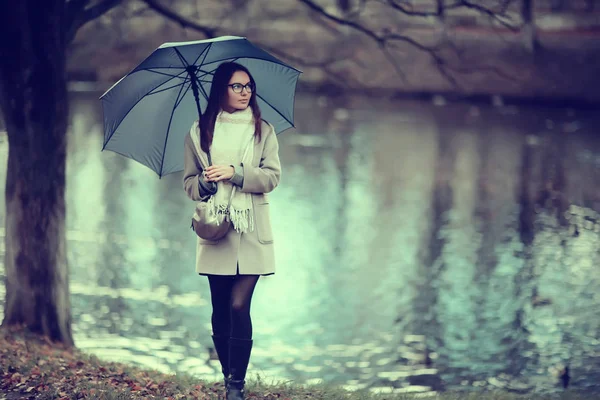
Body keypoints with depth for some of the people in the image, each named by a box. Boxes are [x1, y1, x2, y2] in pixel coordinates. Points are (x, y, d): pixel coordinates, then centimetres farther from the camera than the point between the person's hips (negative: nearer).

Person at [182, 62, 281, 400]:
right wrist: (204, 183, -10)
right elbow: (189, 181, 11)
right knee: (220, 310, 5)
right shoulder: (200, 131, 8)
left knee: (239, 306, -12)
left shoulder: (263, 130, 7)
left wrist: (235, 174, -14)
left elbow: (273, 176, -2)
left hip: (251, 232, -1)